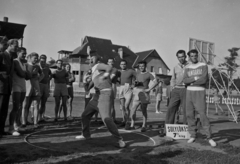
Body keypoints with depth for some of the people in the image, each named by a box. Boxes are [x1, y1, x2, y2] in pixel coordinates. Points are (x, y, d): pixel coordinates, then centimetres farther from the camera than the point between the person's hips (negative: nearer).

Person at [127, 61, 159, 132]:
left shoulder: (148, 74, 2)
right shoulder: (137, 74, 18)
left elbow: (156, 82, -5)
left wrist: (149, 89, -11)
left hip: (144, 93, -4)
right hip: (137, 93, 5)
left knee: (144, 110, 0)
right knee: (133, 109, -4)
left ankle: (144, 126, 9)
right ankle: (132, 125, 5)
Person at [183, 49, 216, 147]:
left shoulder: (204, 66, -1)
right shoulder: (187, 68, 11)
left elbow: (204, 80, -15)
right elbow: (185, 81, -5)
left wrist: (190, 82, -7)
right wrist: (195, 78, -18)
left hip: (200, 93, -4)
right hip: (189, 93, 4)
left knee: (202, 115, -11)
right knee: (190, 115, 1)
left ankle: (209, 137, 0)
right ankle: (193, 136, 12)